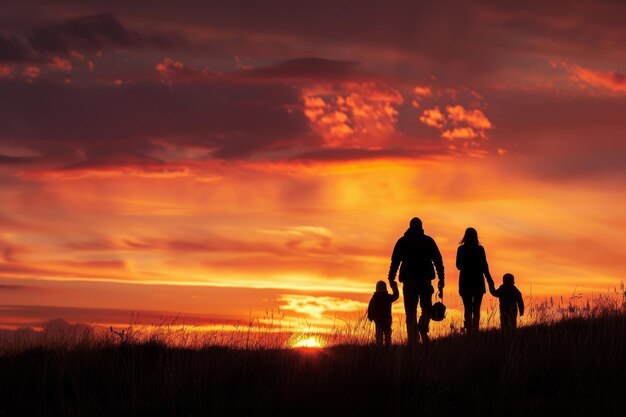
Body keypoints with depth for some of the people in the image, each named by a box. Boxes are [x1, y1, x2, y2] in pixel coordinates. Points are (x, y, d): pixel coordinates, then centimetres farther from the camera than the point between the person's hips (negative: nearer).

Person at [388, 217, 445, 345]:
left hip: (409, 281, 1)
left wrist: (391, 279, 5)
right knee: (426, 307, 13)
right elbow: (438, 261, 1)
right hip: (425, 280, -1)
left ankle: (412, 341, -3)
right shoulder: (428, 241, 5)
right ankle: (423, 328, -13)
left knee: (411, 313, 4)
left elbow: (395, 262, 2)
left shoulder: (402, 242, 6)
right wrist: (441, 280, 2)